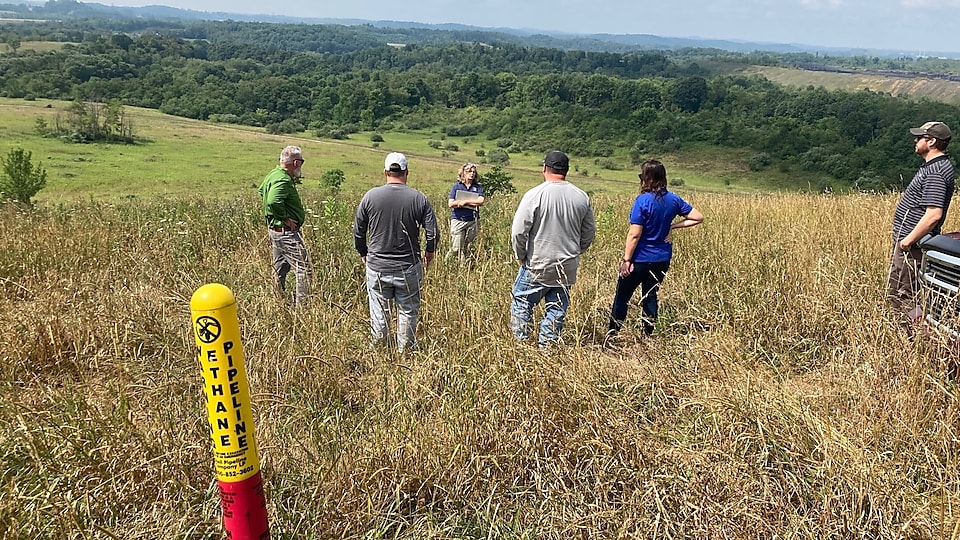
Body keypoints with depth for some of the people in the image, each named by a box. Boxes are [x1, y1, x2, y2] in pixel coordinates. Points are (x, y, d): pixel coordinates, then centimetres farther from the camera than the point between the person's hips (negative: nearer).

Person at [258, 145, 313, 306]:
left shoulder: (273, 174, 11)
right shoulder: (283, 180, -22)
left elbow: (261, 190, 29)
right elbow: (273, 202, -36)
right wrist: (285, 218, -23)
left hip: (275, 229, 11)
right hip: (287, 232, -11)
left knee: (280, 269, 19)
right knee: (304, 270, -7)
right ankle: (301, 305, -5)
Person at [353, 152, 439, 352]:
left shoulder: (371, 196, -4)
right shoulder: (419, 198, -7)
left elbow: (358, 232, 3)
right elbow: (433, 233, -5)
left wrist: (363, 253, 20)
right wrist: (429, 252, 15)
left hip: (377, 267, 1)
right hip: (408, 268, -1)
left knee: (379, 313, 12)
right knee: (408, 312, 11)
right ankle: (404, 351, 20)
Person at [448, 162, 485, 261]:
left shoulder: (478, 187, 7)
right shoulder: (456, 186, 3)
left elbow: (481, 202, -8)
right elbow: (451, 204, -7)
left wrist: (465, 202, -12)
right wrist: (472, 202, -8)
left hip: (473, 221, 2)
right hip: (458, 220, -2)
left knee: (468, 248, 6)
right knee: (456, 248, -4)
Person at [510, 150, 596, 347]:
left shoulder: (534, 195, -13)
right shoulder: (582, 197, 1)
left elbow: (518, 231, -13)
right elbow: (589, 232, 9)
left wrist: (521, 256, 2)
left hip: (537, 265, -4)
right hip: (568, 268, 4)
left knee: (521, 304, 10)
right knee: (557, 310, 13)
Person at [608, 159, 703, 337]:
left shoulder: (643, 200, -19)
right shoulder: (673, 199, 0)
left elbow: (634, 234, -19)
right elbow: (698, 217, 5)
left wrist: (626, 259, -14)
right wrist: (672, 226, 3)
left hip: (640, 259, -6)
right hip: (662, 259, 6)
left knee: (622, 297, 7)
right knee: (650, 296, 17)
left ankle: (611, 334, 15)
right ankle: (648, 335, 23)